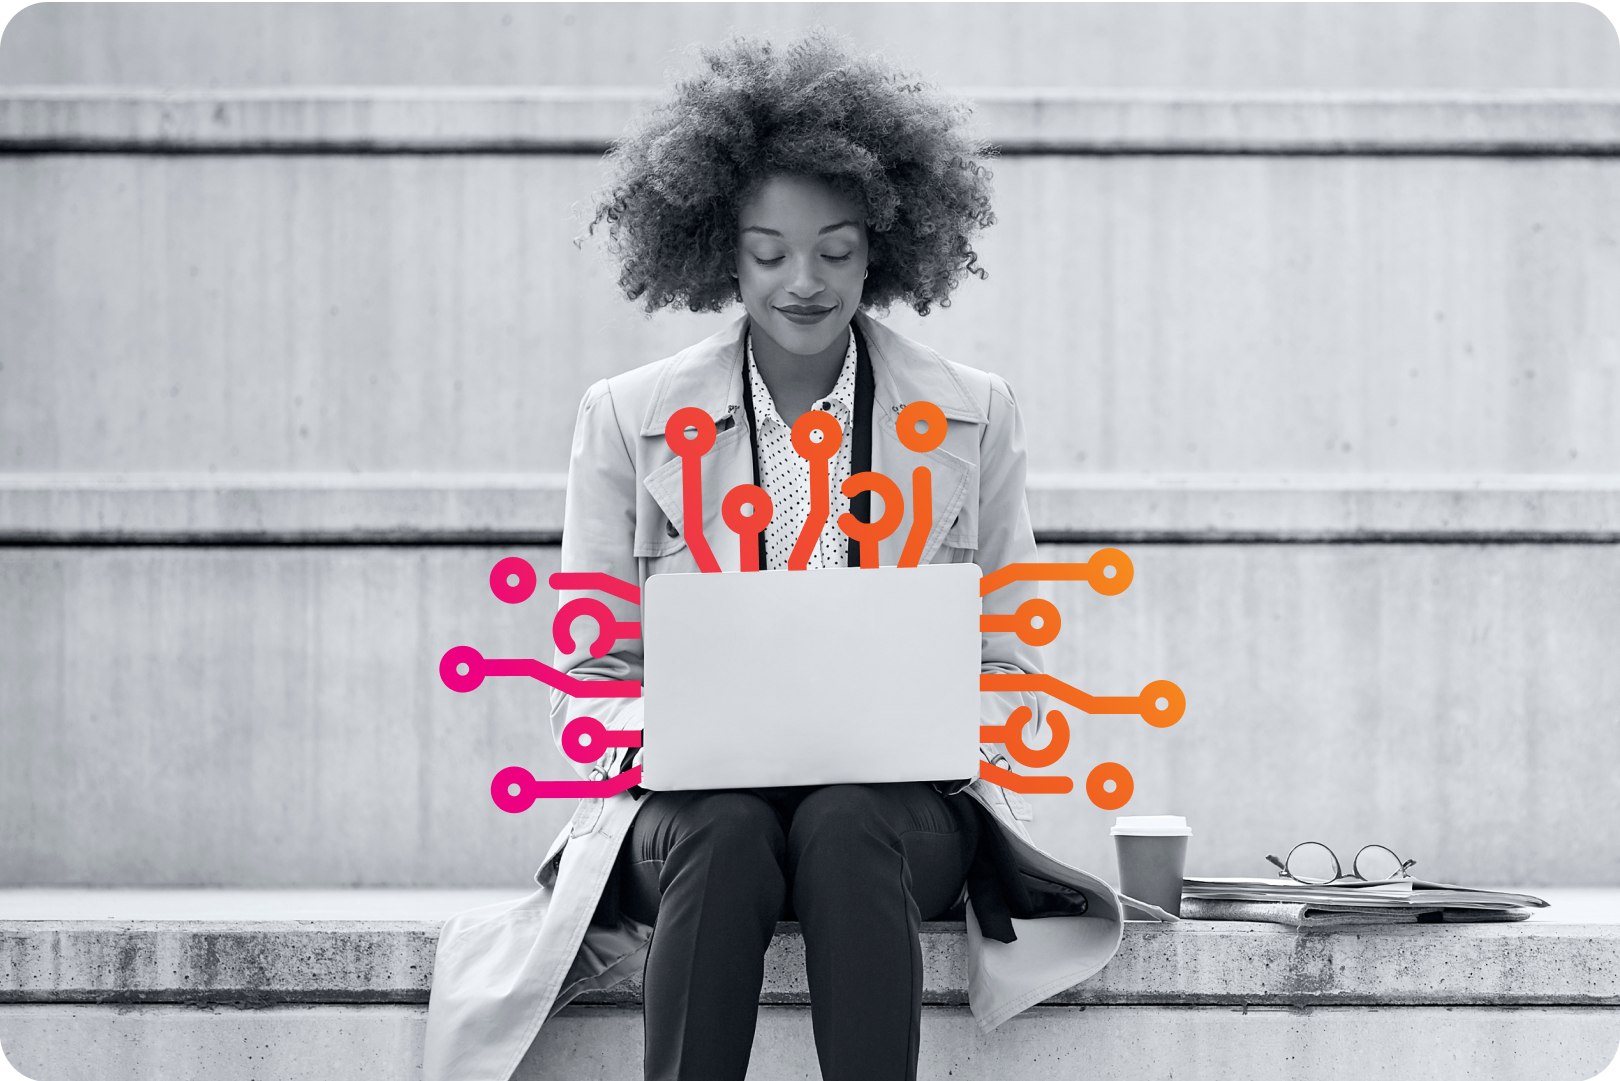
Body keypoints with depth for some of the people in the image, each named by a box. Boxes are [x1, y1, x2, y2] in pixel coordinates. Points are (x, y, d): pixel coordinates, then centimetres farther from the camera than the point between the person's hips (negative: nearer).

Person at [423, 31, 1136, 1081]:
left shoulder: (974, 416, 10)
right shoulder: (627, 419, 8)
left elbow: (1007, 667, 13)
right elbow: (593, 671, 10)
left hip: (904, 802, 0)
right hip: (696, 793, 0)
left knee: (845, 829, -35)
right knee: (727, 837, -35)